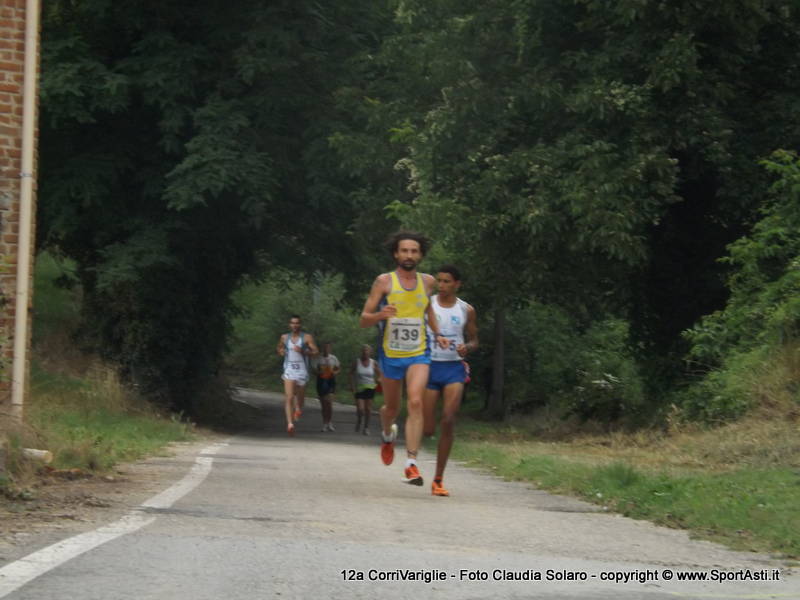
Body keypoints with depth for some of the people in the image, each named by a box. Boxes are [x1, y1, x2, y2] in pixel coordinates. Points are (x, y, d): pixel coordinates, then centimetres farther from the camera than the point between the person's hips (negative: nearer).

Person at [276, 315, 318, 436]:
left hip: (301, 370, 0)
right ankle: (290, 423, -24)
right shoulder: (284, 337, 9)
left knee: (300, 396, 14)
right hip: (289, 370, 0)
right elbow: (279, 347, 28)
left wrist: (303, 351, -20)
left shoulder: (307, 337, 0)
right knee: (289, 398, -16)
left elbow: (316, 352, -5)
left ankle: (298, 408, 50)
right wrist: (280, 351, 5)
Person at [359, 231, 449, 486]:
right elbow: (363, 320, -6)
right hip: (390, 354, -1)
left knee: (416, 403, -19)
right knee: (392, 407, 15)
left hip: (419, 354, 1)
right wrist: (381, 314, -27)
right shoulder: (384, 281, -6)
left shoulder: (427, 282, 4)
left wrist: (437, 334, 15)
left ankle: (412, 463, -23)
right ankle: (388, 435, 51)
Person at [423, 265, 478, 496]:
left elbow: (474, 339, 15)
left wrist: (467, 347, -7)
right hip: (430, 365, -1)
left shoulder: (466, 311, 5)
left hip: (454, 367, 1)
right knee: (428, 429, -5)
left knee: (449, 420, -15)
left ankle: (438, 479, -8)